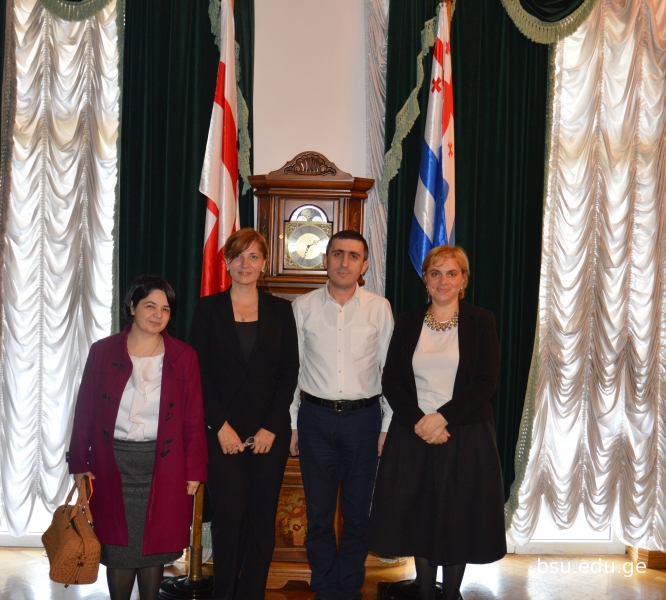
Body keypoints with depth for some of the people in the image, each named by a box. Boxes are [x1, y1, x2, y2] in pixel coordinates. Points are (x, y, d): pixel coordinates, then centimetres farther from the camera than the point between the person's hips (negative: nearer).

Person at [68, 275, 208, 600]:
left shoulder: (183, 357, 0)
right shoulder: (103, 351, 1)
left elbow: (193, 418, 1)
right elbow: (85, 411, 3)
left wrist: (193, 470, -2)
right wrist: (79, 463, 0)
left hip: (162, 465, 0)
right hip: (112, 463, 0)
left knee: (154, 543, 8)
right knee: (118, 546, 6)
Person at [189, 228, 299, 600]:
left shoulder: (280, 310, 7)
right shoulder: (209, 309, 4)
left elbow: (290, 371, 4)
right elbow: (199, 371, 0)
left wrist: (272, 427, -6)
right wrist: (221, 425, -9)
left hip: (270, 431, 1)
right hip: (223, 431, -1)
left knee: (263, 520, 3)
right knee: (229, 516, -5)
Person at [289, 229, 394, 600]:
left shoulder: (379, 308, -1)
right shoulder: (304, 307, 1)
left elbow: (389, 370, 2)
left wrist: (388, 426, 0)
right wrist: (290, 424, 3)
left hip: (363, 417, 0)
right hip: (315, 416, 1)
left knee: (358, 513, 9)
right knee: (318, 512, 9)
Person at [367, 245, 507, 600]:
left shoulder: (481, 322, 0)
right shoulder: (408, 323, 7)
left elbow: (486, 383, -8)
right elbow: (391, 381, 2)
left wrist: (442, 418, -16)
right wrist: (418, 422, -12)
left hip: (465, 437, -2)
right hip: (413, 436, 2)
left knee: (458, 520, 4)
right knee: (419, 517, 7)